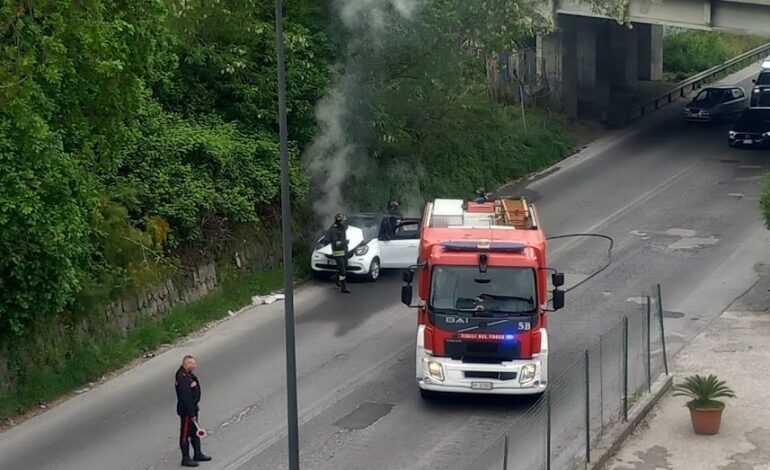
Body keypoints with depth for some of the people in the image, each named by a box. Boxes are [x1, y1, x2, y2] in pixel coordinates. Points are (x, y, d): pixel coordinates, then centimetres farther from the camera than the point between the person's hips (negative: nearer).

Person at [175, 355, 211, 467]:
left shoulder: (188, 375, 9)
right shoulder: (182, 378, -25)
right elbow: (185, 398, -27)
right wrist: (191, 414, -25)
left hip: (192, 407, 11)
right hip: (186, 410, -11)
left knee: (195, 432, 20)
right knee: (185, 434, 0)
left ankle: (198, 454, 33)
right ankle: (185, 459, 9)